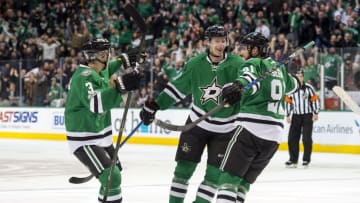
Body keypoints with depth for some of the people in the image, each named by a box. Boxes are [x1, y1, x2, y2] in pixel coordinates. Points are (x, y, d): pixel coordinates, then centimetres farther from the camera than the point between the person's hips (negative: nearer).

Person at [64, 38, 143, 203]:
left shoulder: (99, 70, 6)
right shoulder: (84, 76, -23)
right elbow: (95, 103, -40)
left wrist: (123, 61, 20)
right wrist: (120, 86, -48)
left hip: (101, 134, 11)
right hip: (84, 139, -10)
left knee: (115, 170, 26)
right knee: (112, 177, -21)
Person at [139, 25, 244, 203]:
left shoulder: (236, 64, -12)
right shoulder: (195, 64, -7)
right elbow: (177, 87, 3)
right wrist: (154, 106, 3)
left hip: (224, 128, -1)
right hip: (197, 123, 1)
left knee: (214, 173, -3)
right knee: (184, 167, 1)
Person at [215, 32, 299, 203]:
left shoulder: (253, 63, 0)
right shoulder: (279, 68, 21)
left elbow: (250, 77, -24)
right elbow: (291, 85, 43)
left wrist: (238, 86, -44)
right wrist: (298, 81, 65)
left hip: (251, 128, -7)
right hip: (275, 133, 7)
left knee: (229, 175, -9)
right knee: (245, 179, 15)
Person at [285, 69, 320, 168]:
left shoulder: (308, 88, -7)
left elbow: (315, 100, -3)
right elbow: (288, 102, 7)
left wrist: (315, 113, -7)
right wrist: (288, 115, 5)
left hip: (307, 116, -3)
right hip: (296, 116, 3)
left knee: (306, 139, -6)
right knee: (292, 138, 0)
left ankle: (306, 160, 2)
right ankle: (293, 160, 8)